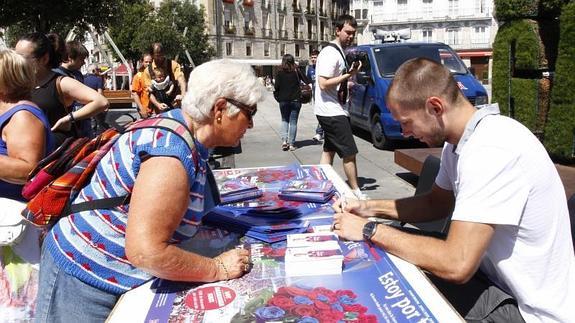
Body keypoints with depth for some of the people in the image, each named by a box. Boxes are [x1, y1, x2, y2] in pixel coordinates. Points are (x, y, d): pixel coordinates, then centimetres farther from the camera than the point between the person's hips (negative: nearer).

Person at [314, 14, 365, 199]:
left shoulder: (340, 52, 14)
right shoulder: (330, 54, -16)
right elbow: (323, 84, -21)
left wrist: (349, 74, 5)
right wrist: (348, 75, -19)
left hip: (332, 111, 10)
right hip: (332, 112, -10)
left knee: (329, 150, 14)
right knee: (350, 153, -5)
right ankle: (356, 192, 5)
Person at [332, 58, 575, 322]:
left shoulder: (492, 150, -29)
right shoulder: (458, 142, 2)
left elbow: (457, 265, -32)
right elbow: (436, 204, 16)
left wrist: (370, 230, -21)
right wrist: (370, 208, 3)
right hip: (499, 281, 8)